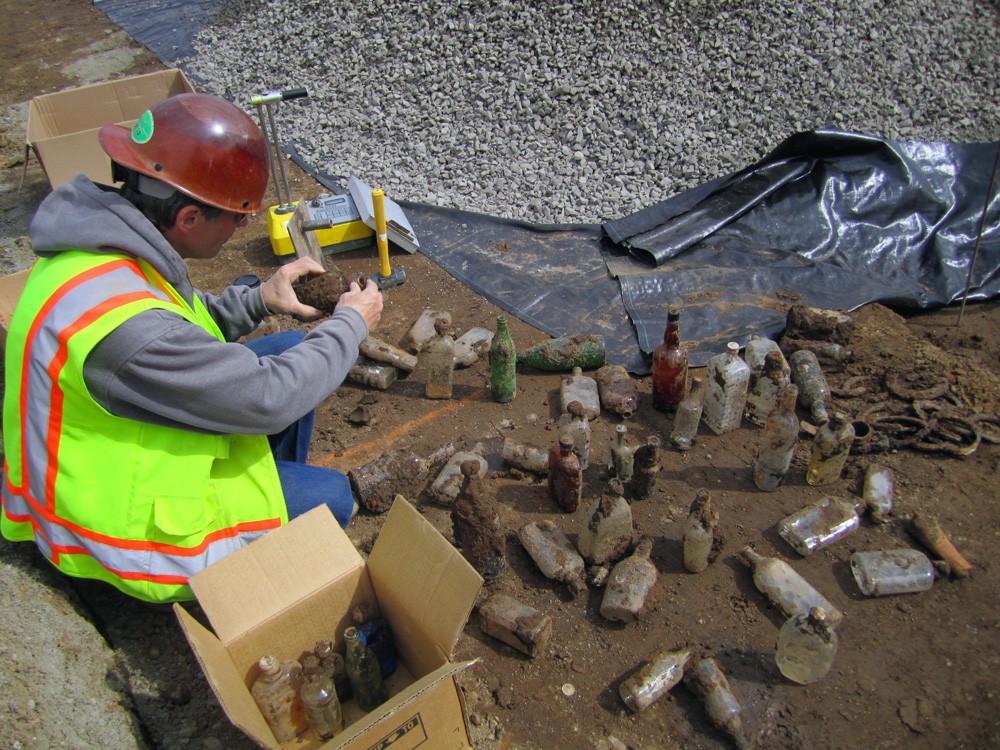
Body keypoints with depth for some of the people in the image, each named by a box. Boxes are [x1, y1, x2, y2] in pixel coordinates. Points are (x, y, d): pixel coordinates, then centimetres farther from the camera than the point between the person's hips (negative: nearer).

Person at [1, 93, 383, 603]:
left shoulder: (101, 241, -9)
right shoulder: (118, 321, -39)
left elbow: (179, 331, 8)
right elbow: (269, 399, -31)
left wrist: (258, 300, -8)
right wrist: (351, 323, -17)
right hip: (126, 520, -9)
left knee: (289, 349, 7)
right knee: (329, 496, -7)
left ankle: (282, 493, 25)